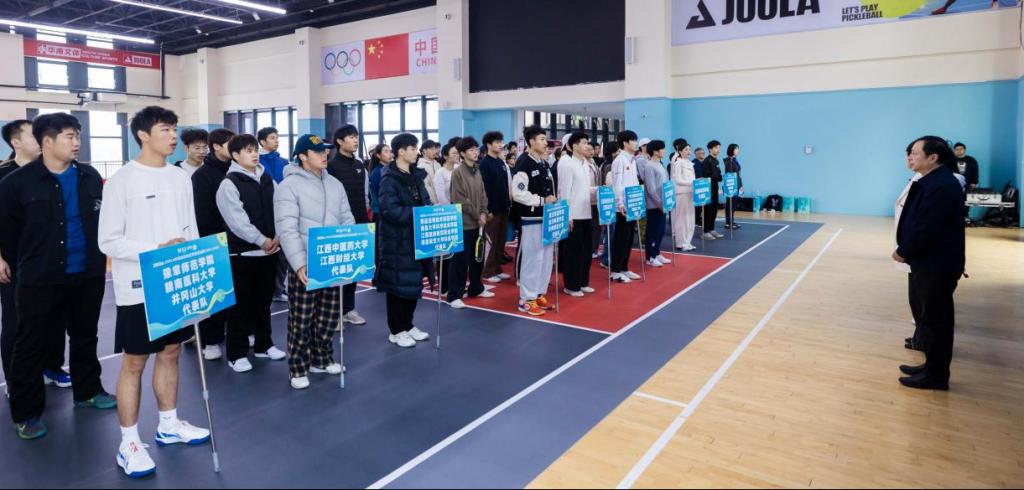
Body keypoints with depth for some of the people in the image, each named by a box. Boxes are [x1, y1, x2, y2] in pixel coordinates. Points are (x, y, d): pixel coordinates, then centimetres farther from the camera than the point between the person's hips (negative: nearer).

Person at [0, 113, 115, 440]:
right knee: (33, 345, 5)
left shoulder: (90, 176, 4)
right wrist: (27, 263, 6)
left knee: (85, 336, 17)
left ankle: (87, 391, 35)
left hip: (88, 275, 4)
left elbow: (104, 219, 10)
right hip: (41, 280, -4)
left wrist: (99, 257, 5)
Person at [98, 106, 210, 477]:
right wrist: (156, 249, -22)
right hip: (138, 288, -5)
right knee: (134, 362, 3)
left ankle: (169, 425, 30)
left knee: (171, 352, 15)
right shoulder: (121, 181, -9)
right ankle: (129, 443, 16)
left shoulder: (181, 178, 7)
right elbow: (109, 241, -11)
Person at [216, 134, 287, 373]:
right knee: (240, 303, 1)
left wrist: (277, 237, -8)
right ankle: (237, 353, 10)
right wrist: (262, 240, -15)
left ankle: (263, 344, 28)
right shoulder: (229, 184, -8)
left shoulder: (268, 181, 10)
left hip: (270, 250, 6)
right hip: (243, 252, -5)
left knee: (264, 300, 15)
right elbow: (237, 221, -16)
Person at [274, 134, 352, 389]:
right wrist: (300, 264, -24)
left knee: (329, 315, 13)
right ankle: (298, 368, 17)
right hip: (305, 265, -6)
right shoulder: (289, 185, -8)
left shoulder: (335, 184, 12)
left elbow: (347, 221, 14)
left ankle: (322, 359, 30)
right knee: (301, 319, 2)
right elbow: (287, 230, -16)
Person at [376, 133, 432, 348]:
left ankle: (408, 325, 27)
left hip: (416, 238, 8)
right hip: (397, 240, -8)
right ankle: (396, 331, 13)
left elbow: (425, 202, 16)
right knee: (398, 284, 0)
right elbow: (390, 210, -23)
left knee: (414, 282, 14)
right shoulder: (389, 179, -13)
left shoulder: (416, 175, 12)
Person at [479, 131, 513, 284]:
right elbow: (484, 188, -14)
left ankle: (497, 269, 20)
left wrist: (508, 204, 12)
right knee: (491, 241, -1)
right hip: (492, 208, -7)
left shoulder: (501, 163, 13)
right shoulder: (484, 163, -9)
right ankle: (488, 272, 8)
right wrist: (488, 209, -18)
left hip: (503, 207, 7)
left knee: (501, 240, 11)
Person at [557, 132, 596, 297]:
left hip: (586, 213, 8)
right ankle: (571, 286, 12)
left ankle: (583, 282, 25)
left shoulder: (586, 164, 13)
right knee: (573, 251, 1)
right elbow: (564, 191, -15)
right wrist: (568, 216, -17)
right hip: (574, 214, -8)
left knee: (586, 249, 13)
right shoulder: (567, 164, -11)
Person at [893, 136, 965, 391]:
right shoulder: (933, 181, 10)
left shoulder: (941, 186, -22)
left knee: (936, 320, 1)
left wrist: (903, 252, -10)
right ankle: (932, 366, 30)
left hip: (937, 265, -10)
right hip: (930, 262, 10)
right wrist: (906, 250, 4)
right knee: (934, 319, 18)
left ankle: (936, 375, 13)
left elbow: (926, 229, -23)